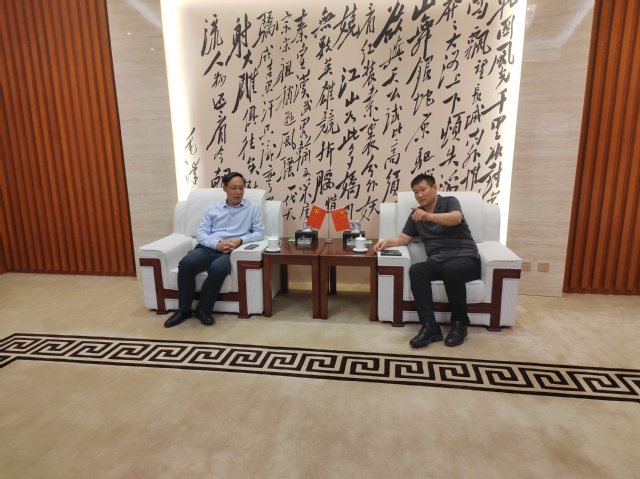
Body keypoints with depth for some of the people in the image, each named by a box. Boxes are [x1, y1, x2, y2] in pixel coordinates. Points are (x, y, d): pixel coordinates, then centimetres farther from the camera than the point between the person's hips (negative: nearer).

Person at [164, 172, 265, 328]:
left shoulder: (253, 207, 12)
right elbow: (200, 233, 10)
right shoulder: (212, 208, 18)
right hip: (208, 248, 3)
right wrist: (217, 244, -11)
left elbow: (259, 232, 4)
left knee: (218, 268, -37)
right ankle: (184, 309, -11)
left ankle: (204, 310, -14)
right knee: (186, 263, -30)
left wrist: (240, 240, -14)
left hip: (232, 251, -2)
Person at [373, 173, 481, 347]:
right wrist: (387, 241, -7)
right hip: (438, 261, 4)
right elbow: (403, 238, 15)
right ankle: (430, 326, -30)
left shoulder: (449, 202, 5)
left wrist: (428, 216, -35)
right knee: (415, 270, -28)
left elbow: (456, 218, -17)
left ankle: (459, 324, -18)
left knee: (451, 269, -38)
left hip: (465, 257, -4)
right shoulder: (415, 214, 20)